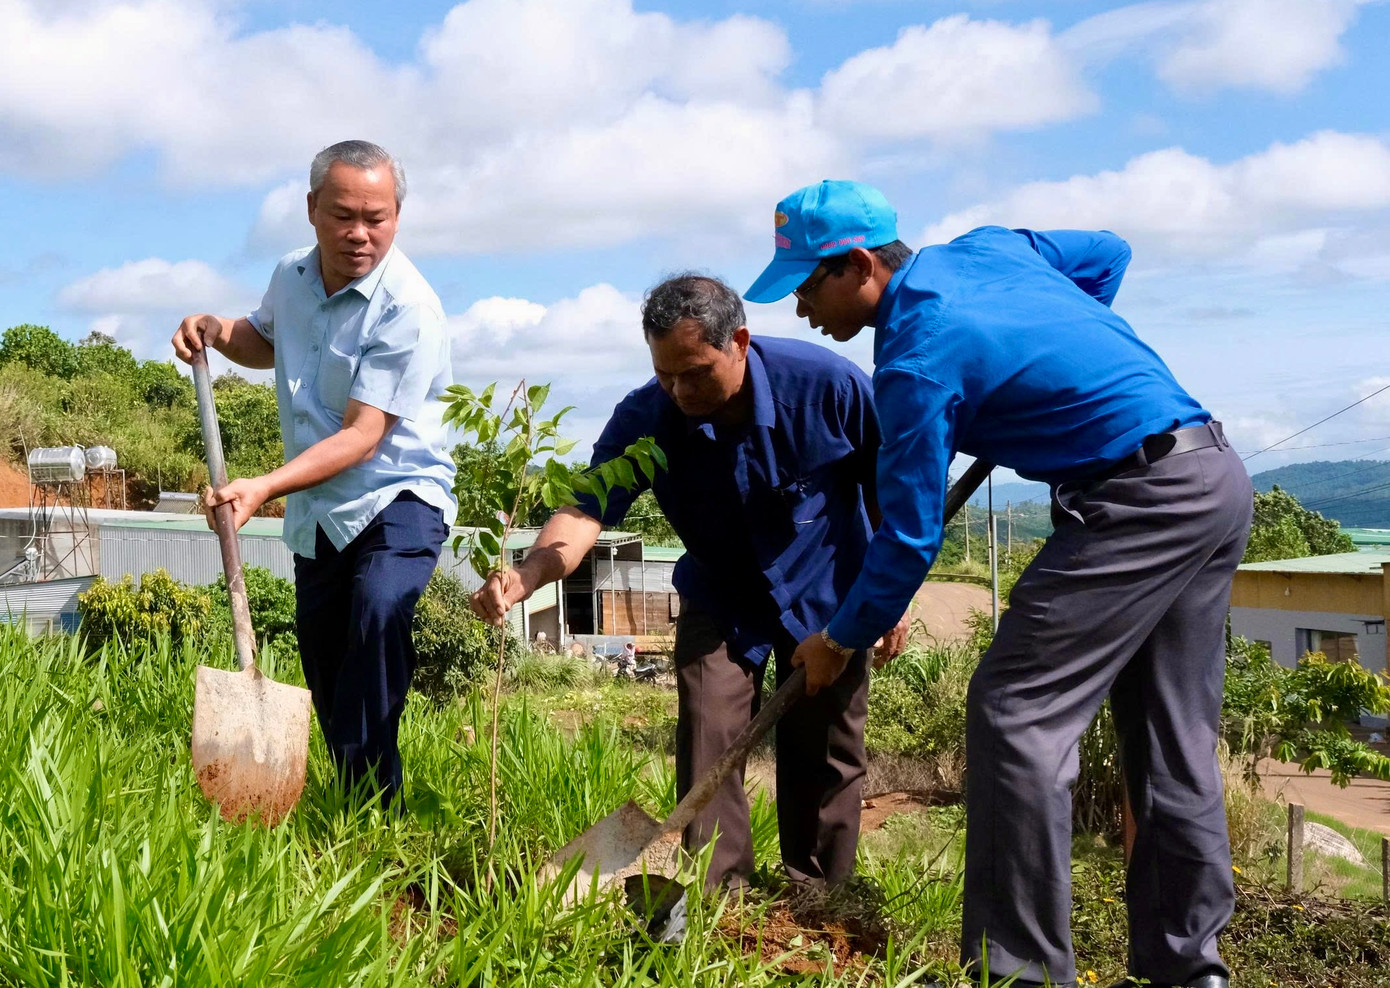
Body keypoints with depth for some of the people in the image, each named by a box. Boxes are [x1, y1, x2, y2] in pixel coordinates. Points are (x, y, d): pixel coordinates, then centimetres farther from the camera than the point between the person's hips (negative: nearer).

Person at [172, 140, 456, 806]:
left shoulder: (408, 310, -22)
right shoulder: (291, 277, 0)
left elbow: (362, 436, -27)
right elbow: (265, 342, 25)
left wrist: (266, 487, -37)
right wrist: (217, 331, 2)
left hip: (398, 498, -7)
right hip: (316, 511, 7)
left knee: (379, 609, -34)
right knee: (323, 659, 13)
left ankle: (370, 791, -27)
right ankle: (351, 798, 32)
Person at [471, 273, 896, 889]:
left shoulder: (827, 385, -27)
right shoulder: (644, 418, -24)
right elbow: (587, 510, -34)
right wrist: (527, 575, -55)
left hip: (824, 595, -1)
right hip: (720, 599, 1)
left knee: (823, 757, 6)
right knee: (707, 739, -9)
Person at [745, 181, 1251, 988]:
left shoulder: (917, 362, -14)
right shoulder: (985, 247, 10)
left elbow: (911, 538, -11)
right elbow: (1108, 254, 27)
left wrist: (840, 640, 3)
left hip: (1141, 503, -10)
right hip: (1221, 478, 10)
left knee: (1016, 713, -8)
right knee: (1174, 739, 13)